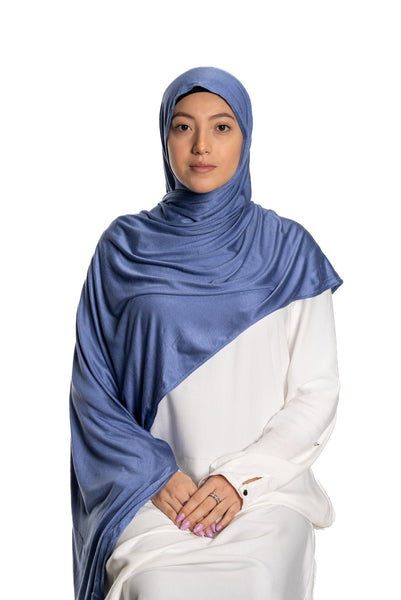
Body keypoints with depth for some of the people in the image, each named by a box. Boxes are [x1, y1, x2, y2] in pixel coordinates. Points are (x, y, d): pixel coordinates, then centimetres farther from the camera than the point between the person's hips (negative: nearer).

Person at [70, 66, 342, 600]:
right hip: (152, 492, 0)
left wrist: (241, 477, -9)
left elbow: (316, 395, 2)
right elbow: (93, 388, 5)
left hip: (265, 489, 0)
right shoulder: (124, 248, 6)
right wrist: (155, 475, -8)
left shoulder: (287, 249, 4)